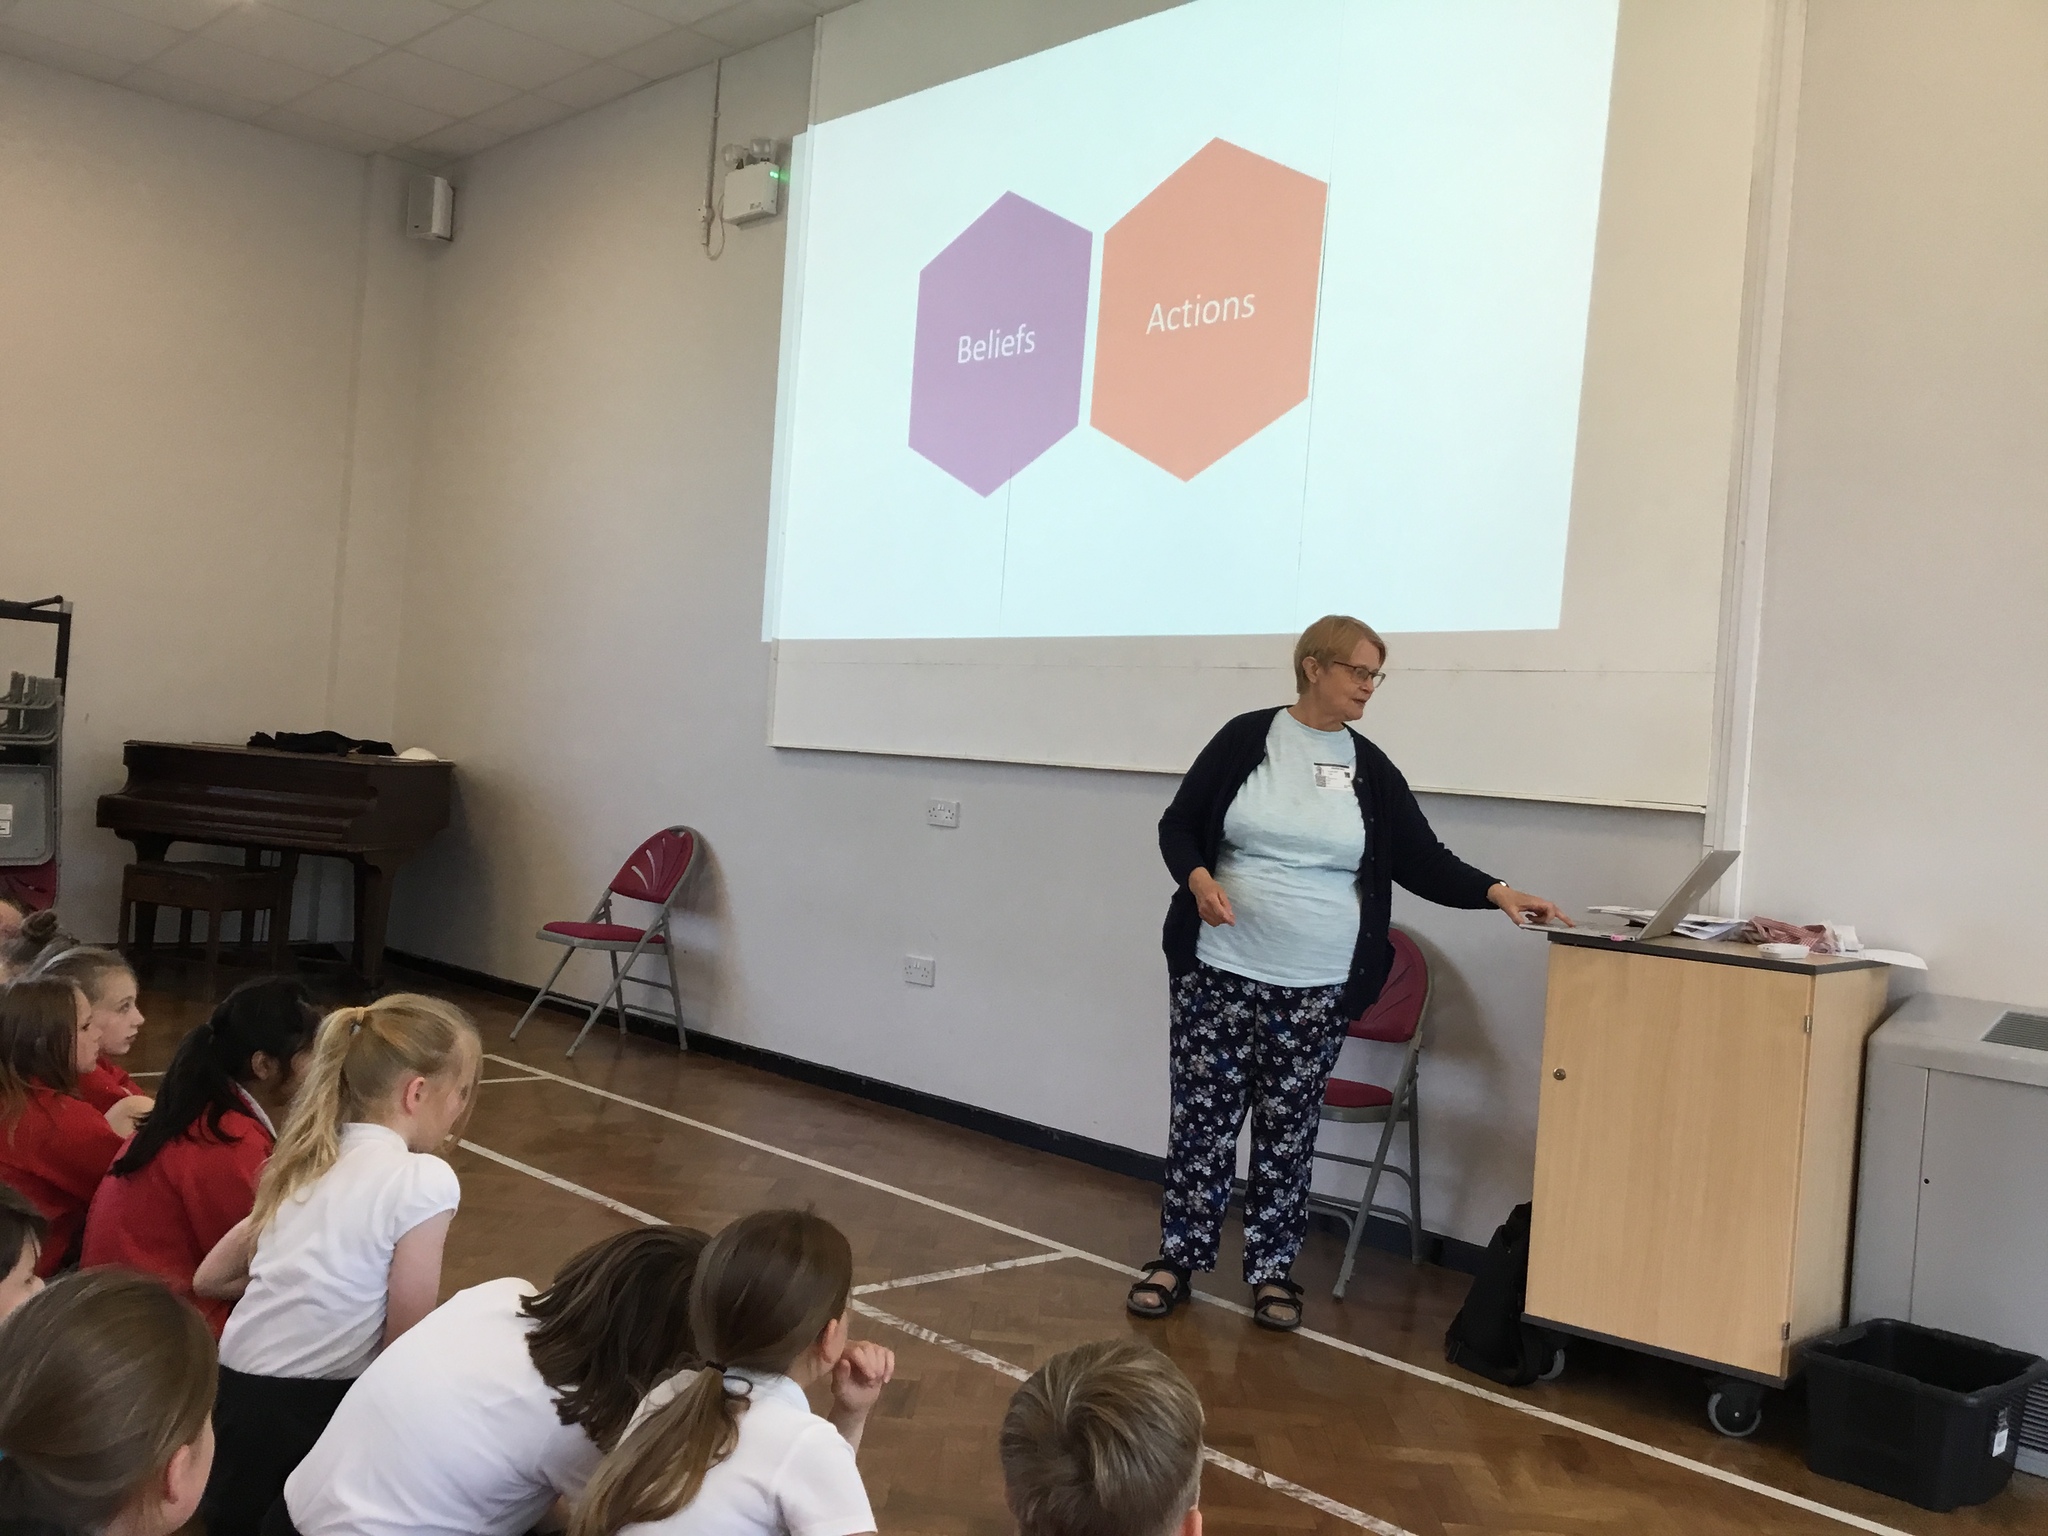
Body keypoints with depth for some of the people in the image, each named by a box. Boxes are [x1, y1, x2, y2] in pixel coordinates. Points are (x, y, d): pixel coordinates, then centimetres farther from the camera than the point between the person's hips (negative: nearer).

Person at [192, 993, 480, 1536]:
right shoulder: (423, 1180, -14)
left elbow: (209, 1279, 18)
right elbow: (404, 1340, -10)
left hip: (232, 1390, 8)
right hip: (311, 1411, -8)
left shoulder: (308, 1157, 9)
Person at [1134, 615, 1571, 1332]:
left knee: (1288, 1130, 7)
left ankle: (1272, 1271, 20)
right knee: (1203, 1117, 5)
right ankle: (1177, 1256, 18)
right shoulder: (1247, 738, -1)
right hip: (1218, 972, -2)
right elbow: (1178, 826, 2)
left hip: (1317, 989, 2)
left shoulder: (1371, 769, 6)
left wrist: (1496, 891, -9)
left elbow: (1424, 862, 5)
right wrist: (1198, 879, -17)